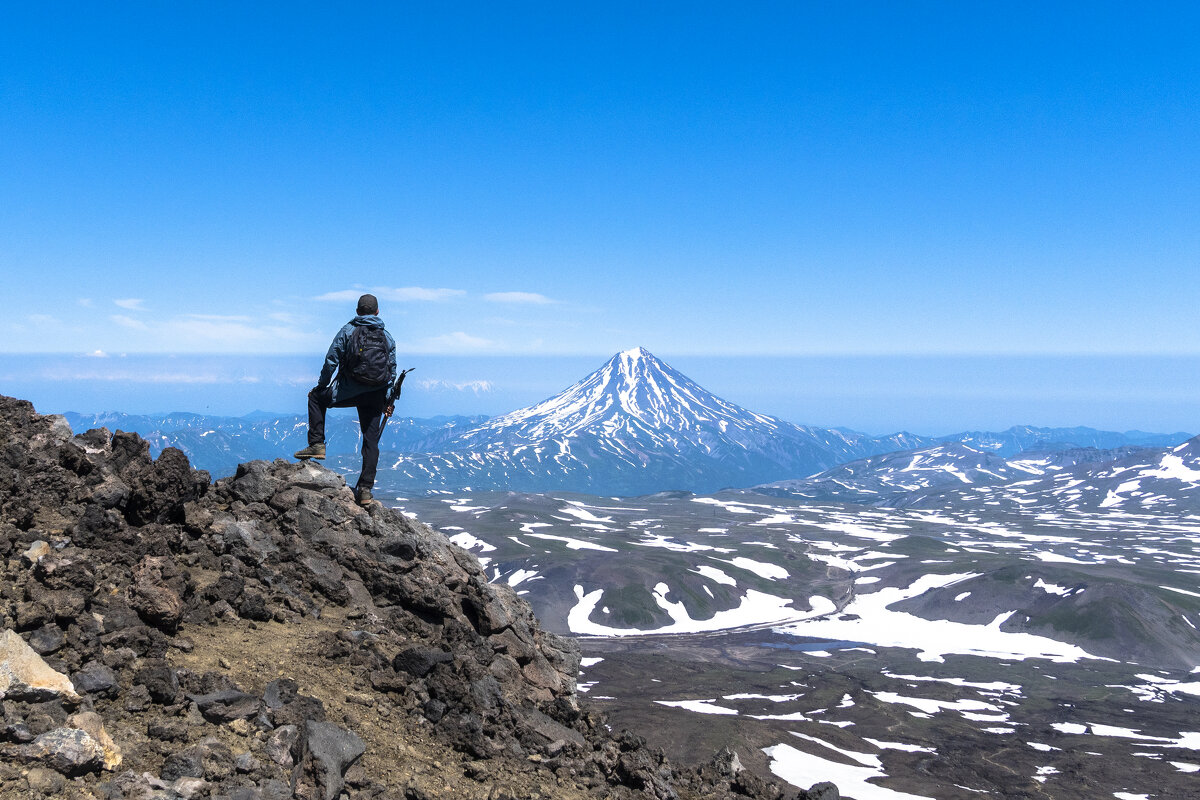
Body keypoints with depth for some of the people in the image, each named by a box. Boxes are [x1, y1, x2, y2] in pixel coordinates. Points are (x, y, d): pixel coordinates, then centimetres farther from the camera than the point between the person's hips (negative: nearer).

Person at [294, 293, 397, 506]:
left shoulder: (347, 331, 3)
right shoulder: (388, 337, 12)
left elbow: (331, 361, -2)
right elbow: (392, 371, 11)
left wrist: (320, 386, 11)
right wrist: (387, 401, 18)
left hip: (348, 392, -3)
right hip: (375, 397, 3)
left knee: (316, 398, 24)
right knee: (371, 441, 8)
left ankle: (317, 444, 13)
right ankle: (365, 490, 3)